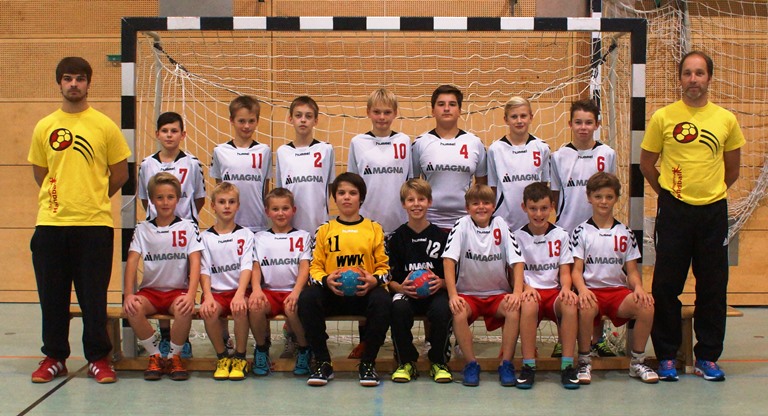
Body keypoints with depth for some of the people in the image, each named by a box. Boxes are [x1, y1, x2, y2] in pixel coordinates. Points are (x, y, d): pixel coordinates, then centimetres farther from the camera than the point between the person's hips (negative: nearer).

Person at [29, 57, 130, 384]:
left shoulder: (105, 126, 1)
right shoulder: (44, 127, 8)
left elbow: (120, 173, 7)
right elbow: (40, 174, 16)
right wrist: (62, 198, 11)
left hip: (94, 224, -2)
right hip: (50, 222, 2)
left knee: (94, 296, 3)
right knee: (52, 295, 8)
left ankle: (98, 358, 15)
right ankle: (54, 357, 20)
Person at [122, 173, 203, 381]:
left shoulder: (188, 227, 3)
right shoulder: (142, 229, 7)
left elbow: (195, 262, -8)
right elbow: (132, 261, -4)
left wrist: (191, 294, -24)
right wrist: (129, 294, -19)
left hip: (178, 290, -2)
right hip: (150, 290, 2)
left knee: (184, 309, -35)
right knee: (132, 309, -31)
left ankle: (174, 356, -9)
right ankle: (155, 355, -9)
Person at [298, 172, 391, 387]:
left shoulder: (374, 229, 12)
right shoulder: (324, 230, 13)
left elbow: (384, 266, 8)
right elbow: (315, 267, 8)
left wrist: (374, 281, -15)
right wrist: (326, 280, -14)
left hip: (364, 292, -1)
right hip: (332, 293, 1)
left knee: (383, 301, -34)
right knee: (306, 298, -30)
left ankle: (368, 363, -17)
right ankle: (323, 363, -18)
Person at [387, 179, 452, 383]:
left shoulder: (441, 236, 6)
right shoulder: (396, 237, 6)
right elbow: (389, 278, 4)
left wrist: (441, 283, -14)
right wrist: (400, 288, -16)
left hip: (436, 292, 0)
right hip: (406, 293, 0)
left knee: (442, 309, -34)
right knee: (399, 308, -34)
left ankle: (439, 362, -8)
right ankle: (406, 362, -11)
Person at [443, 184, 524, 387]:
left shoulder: (500, 225, -1)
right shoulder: (462, 225, -5)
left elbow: (517, 260, -4)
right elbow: (448, 259, -14)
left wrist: (517, 292, -19)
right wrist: (453, 295, -24)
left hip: (498, 293, 1)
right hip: (468, 293, -1)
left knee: (515, 310, -28)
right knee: (458, 313, -31)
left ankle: (506, 363, -13)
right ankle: (471, 363, -13)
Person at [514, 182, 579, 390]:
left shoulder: (561, 235, 11)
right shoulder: (518, 236, 7)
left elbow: (565, 271, 7)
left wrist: (566, 288, -16)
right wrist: (526, 288, -20)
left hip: (554, 292, 2)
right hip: (530, 292, -1)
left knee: (571, 304, -34)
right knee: (529, 304, -38)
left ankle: (567, 365, -26)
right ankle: (528, 366, -29)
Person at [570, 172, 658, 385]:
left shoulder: (625, 233, 15)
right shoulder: (581, 232, 6)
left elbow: (632, 270, 12)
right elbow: (576, 270, 0)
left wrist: (638, 287, -10)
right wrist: (582, 289, -21)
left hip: (619, 289, 3)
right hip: (591, 290, -3)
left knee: (646, 306, -28)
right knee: (586, 308, -38)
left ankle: (637, 362, -9)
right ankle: (584, 362, -17)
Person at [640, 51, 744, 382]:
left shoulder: (727, 120, 4)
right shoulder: (662, 118, -2)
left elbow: (732, 167, 17)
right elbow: (647, 163, 8)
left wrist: (712, 191, 14)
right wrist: (668, 193, 10)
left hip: (713, 211, 2)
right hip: (674, 211, -2)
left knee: (713, 286, 5)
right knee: (666, 286, 1)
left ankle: (707, 357, 17)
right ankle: (666, 355, 13)